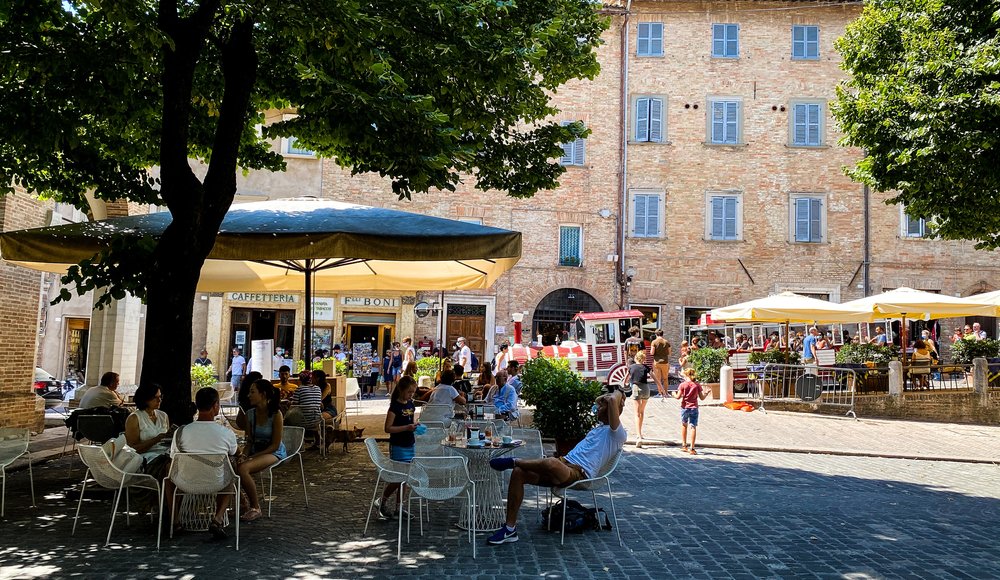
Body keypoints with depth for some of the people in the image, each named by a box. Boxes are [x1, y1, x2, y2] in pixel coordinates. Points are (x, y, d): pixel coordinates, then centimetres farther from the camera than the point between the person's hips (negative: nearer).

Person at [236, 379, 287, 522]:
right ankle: (251, 499, -3)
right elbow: (250, 441, 6)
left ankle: (256, 508, -15)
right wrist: (244, 455, -15)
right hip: (256, 450, 6)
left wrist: (253, 457, -20)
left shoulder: (276, 415, -14)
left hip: (274, 452, -6)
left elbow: (275, 445, -14)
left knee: (243, 468, -31)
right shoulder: (250, 414, 5)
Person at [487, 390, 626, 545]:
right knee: (518, 473, -11)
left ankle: (514, 461, -11)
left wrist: (618, 394, -1)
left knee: (551, 462, -43)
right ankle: (510, 529, -8)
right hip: (565, 463, 10)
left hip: (579, 473, -9)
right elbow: (599, 400, 49)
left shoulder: (618, 434, -3)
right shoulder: (601, 426, 26)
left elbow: (613, 400, -19)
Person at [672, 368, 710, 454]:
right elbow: (702, 398, -1)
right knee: (693, 427, -1)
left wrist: (674, 394, 13)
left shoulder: (683, 385, -6)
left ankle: (684, 445, 23)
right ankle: (692, 448, -5)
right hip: (694, 408, 0)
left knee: (684, 425, 20)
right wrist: (706, 393, 18)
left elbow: (678, 397, -9)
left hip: (684, 407, 0)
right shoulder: (697, 385, -2)